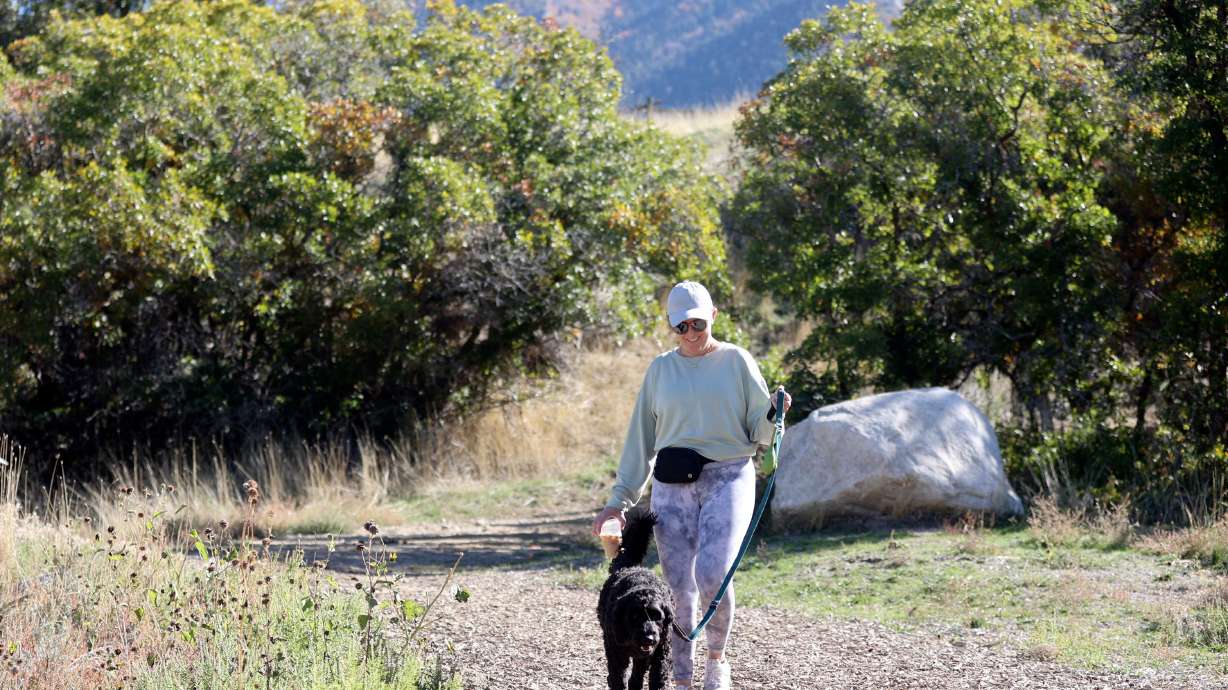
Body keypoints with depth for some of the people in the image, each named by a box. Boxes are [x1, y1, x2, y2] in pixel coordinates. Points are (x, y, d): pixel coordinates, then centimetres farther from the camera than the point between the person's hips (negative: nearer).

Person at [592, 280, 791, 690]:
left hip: (727, 478, -2)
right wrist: (620, 500, 11)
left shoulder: (736, 361, 4)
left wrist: (775, 415, -17)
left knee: (712, 576, -17)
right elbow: (641, 439, 14)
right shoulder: (661, 370, 11)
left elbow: (759, 432, 6)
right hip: (672, 484, 3)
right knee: (678, 587, -1)